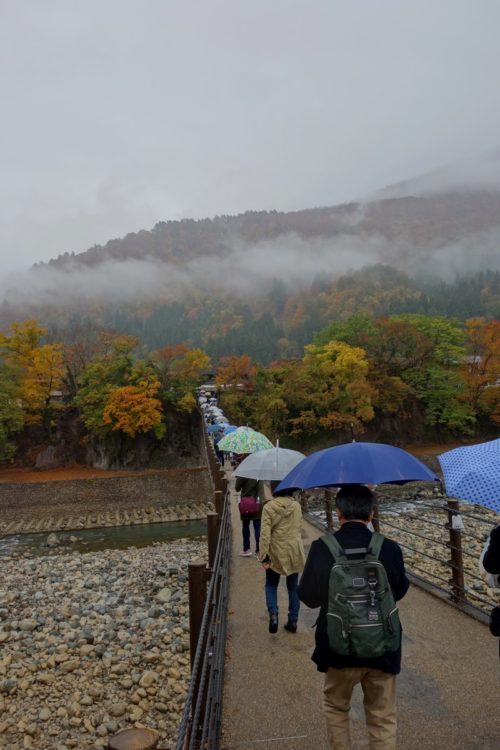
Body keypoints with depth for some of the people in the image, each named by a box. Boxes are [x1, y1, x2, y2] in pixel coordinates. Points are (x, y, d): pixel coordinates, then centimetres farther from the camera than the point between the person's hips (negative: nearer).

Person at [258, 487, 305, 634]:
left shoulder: (269, 507, -13)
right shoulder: (296, 506, -2)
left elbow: (265, 533, -16)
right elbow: (298, 528, 10)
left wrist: (264, 555, -12)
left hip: (276, 552, -2)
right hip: (294, 551, 3)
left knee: (271, 584, 15)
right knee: (293, 586, 15)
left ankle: (273, 614, -4)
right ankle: (293, 621, 19)